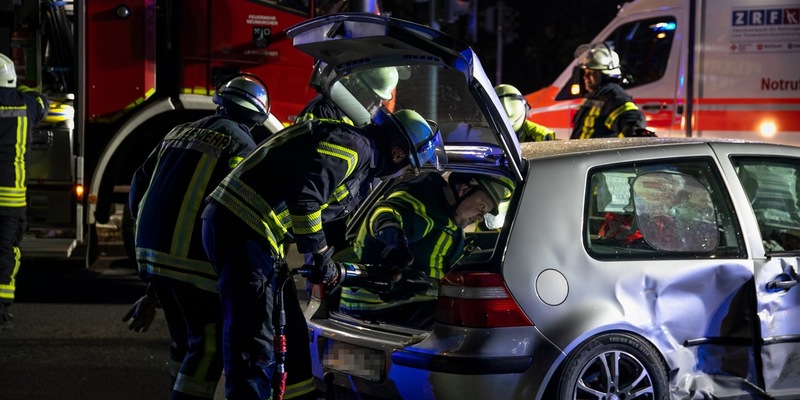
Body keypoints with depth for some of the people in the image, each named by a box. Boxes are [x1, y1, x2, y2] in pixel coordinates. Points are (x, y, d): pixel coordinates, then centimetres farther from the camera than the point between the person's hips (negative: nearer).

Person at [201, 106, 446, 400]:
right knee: (254, 343, -14)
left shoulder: (356, 153, 23)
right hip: (241, 231, -10)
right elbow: (304, 194, -24)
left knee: (291, 338, 16)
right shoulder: (355, 145, -10)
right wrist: (321, 257, -14)